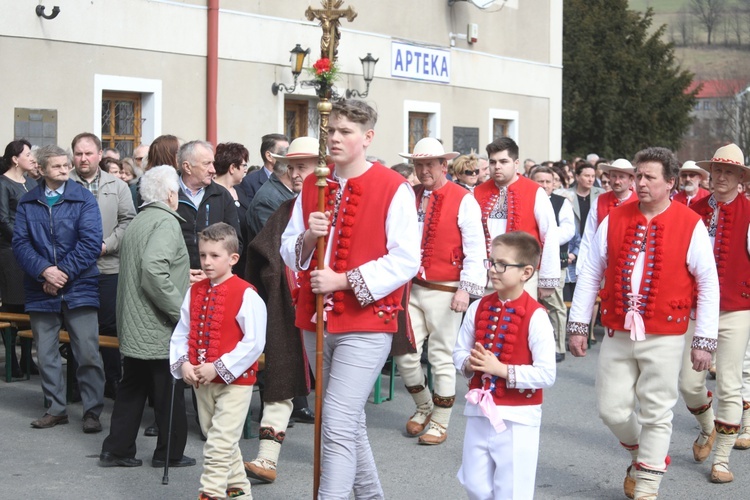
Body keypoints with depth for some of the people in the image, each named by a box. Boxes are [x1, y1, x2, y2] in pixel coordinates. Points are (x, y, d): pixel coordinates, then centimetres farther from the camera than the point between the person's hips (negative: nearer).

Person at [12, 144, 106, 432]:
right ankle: (55, 409, 22)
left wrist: (64, 272, -16)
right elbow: (20, 243, -1)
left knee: (88, 353, -5)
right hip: (41, 290, 3)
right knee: (46, 354, 10)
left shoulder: (84, 199, -1)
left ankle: (92, 411, 5)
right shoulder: (27, 203, 7)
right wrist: (44, 271, -17)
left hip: (79, 288, -3)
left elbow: (91, 243, -10)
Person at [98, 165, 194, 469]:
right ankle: (170, 453, 12)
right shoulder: (166, 222, -15)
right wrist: (180, 311, -22)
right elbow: (154, 270, -28)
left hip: (133, 327, 9)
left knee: (132, 388, 14)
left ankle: (116, 450, 16)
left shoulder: (137, 222, 14)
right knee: (169, 392, 3)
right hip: (159, 328, -9)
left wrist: (182, 276, 21)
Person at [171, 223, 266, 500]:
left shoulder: (245, 295, -14)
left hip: (235, 381, -7)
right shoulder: (195, 292, 6)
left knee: (219, 444, -10)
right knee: (221, 441, 17)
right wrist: (183, 363, -8)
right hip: (202, 381, 7)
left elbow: (254, 342, -18)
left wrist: (218, 368, -19)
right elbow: (181, 333, 10)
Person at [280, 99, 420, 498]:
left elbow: (405, 260, -13)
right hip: (316, 322, 6)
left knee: (338, 426, -14)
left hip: (366, 323, -6)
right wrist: (308, 238, -11)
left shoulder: (393, 188, -8)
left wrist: (344, 280, -18)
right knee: (349, 421, 18)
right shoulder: (312, 186, 9)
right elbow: (289, 252, 12)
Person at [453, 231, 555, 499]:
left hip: (518, 418, -5)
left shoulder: (535, 316, -14)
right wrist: (469, 363, -12)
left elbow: (546, 374, -18)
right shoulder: (478, 308, 3)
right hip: (479, 412, 5)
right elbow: (459, 351, 11)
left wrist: (502, 369, -22)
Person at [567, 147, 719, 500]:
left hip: (664, 338, -3)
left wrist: (704, 340, -4)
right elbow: (590, 275, 7)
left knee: (656, 414, 1)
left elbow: (708, 285, -1)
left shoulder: (691, 226, -5)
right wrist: (578, 325, 4)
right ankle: (643, 454, 34)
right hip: (617, 335, 3)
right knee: (612, 409, 5)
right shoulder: (614, 220, 3)